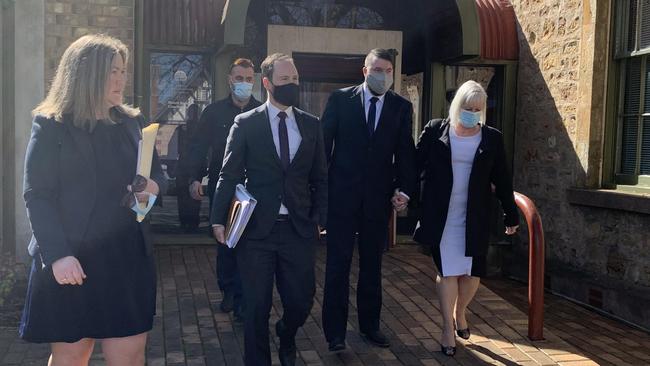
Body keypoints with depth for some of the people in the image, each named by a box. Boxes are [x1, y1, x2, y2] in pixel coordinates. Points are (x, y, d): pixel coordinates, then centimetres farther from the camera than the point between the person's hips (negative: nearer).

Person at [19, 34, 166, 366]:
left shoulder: (132, 122, 10)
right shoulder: (51, 126, -4)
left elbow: (157, 173, 18)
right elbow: (36, 196, -9)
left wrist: (153, 186, -7)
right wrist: (57, 254, -19)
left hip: (127, 256, 4)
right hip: (70, 261, -3)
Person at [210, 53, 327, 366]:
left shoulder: (311, 125, 7)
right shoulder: (245, 124, 0)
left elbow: (320, 178, 10)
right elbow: (229, 176, -1)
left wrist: (320, 217, 2)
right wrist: (218, 219, -6)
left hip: (299, 228, 2)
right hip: (256, 228, -2)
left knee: (301, 301, 8)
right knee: (257, 306, 6)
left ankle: (286, 339, 42)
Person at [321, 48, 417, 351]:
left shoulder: (402, 107, 4)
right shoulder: (340, 99, -1)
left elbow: (405, 152, 3)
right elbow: (324, 143, -1)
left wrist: (405, 189, -9)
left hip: (379, 197, 2)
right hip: (341, 193, -2)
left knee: (372, 264, 13)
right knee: (338, 263, 2)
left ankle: (370, 325, 27)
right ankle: (335, 331, 12)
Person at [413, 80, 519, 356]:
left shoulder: (492, 138, 4)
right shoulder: (435, 131, 0)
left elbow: (502, 179, 8)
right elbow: (414, 164, 2)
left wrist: (511, 215, 10)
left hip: (475, 219, 2)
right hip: (441, 217, -2)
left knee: (473, 272, 6)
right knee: (447, 271, 1)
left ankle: (459, 313, 35)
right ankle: (448, 328, 14)